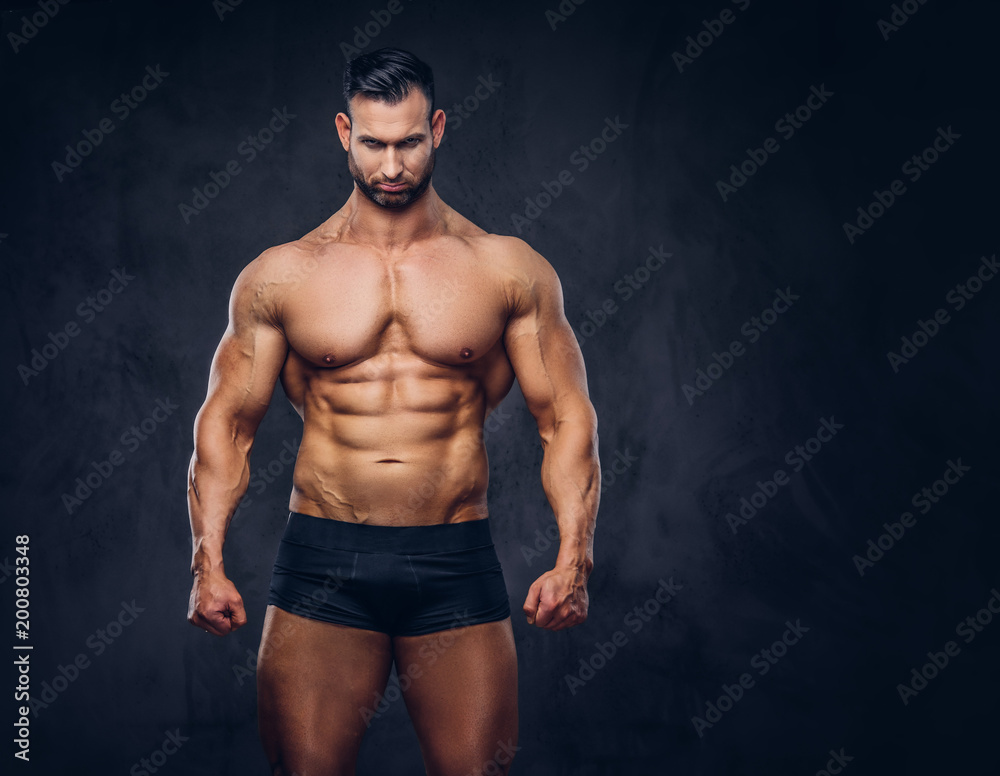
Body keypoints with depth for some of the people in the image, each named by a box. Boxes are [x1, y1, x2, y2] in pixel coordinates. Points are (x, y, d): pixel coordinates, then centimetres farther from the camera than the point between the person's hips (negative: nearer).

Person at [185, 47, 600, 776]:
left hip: (457, 561, 0)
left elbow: (567, 419, 4)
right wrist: (208, 562, -4)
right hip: (322, 564, 0)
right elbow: (227, 422, 8)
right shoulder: (281, 275, 5)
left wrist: (573, 559, -9)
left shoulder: (509, 270, 4)